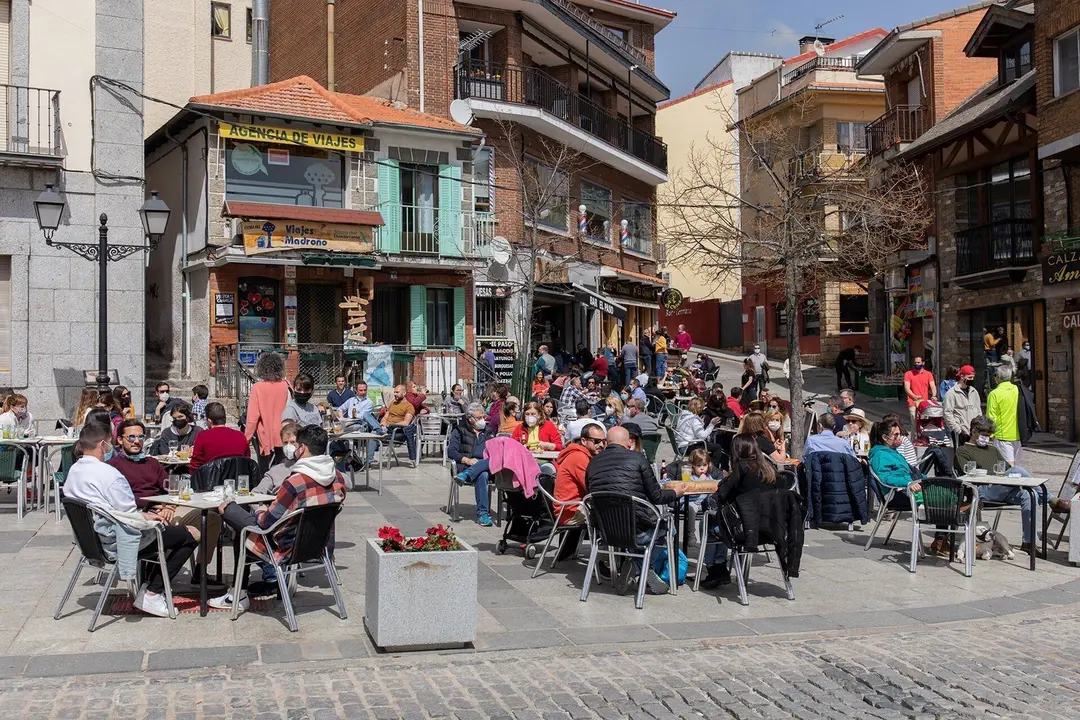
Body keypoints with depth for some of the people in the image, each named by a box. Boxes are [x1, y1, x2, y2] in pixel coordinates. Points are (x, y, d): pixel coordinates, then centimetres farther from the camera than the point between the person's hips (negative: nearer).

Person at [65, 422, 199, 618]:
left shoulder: (73, 471, 3)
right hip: (118, 543, -10)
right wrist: (147, 517, -2)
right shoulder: (109, 474, -26)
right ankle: (151, 594, 1)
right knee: (192, 535, -4)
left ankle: (149, 585, 22)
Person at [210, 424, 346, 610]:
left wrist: (259, 513, 5)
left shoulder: (295, 482, -26)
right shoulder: (338, 478, -4)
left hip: (292, 551, -7)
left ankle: (239, 596, 28)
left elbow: (269, 522, -18)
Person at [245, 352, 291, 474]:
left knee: (265, 472, 5)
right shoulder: (285, 386, -4)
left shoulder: (257, 387, -13)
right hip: (282, 437, 3)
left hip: (265, 437, -3)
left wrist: (247, 438, -4)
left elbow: (252, 417, -13)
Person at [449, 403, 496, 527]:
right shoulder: (459, 430, 13)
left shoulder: (487, 432, 28)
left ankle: (465, 475, -44)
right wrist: (467, 460, -15)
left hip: (486, 464, 4)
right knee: (482, 475, -39)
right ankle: (482, 513, -42)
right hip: (465, 466, -4)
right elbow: (451, 451, 2)